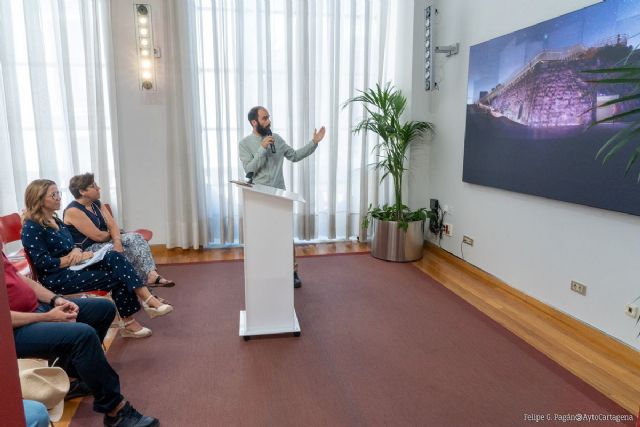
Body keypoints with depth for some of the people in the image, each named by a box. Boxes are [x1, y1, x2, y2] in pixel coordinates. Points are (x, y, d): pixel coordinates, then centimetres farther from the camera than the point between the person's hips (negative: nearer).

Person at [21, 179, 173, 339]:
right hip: (56, 278, -7)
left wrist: (76, 251, -5)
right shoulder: (31, 228, -11)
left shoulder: (55, 221, 15)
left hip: (72, 267, 7)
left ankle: (148, 300, -27)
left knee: (114, 257, -18)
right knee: (115, 276, -19)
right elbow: (43, 263, -17)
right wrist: (75, 258, -16)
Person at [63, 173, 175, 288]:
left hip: (105, 243, 7)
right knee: (131, 251, -23)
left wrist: (117, 240, -20)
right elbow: (98, 236, -21)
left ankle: (152, 274, -34)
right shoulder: (73, 211, -15)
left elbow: (112, 224, 0)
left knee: (136, 238, -18)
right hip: (88, 250, -7)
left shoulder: (97, 204, 10)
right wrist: (113, 235, 0)